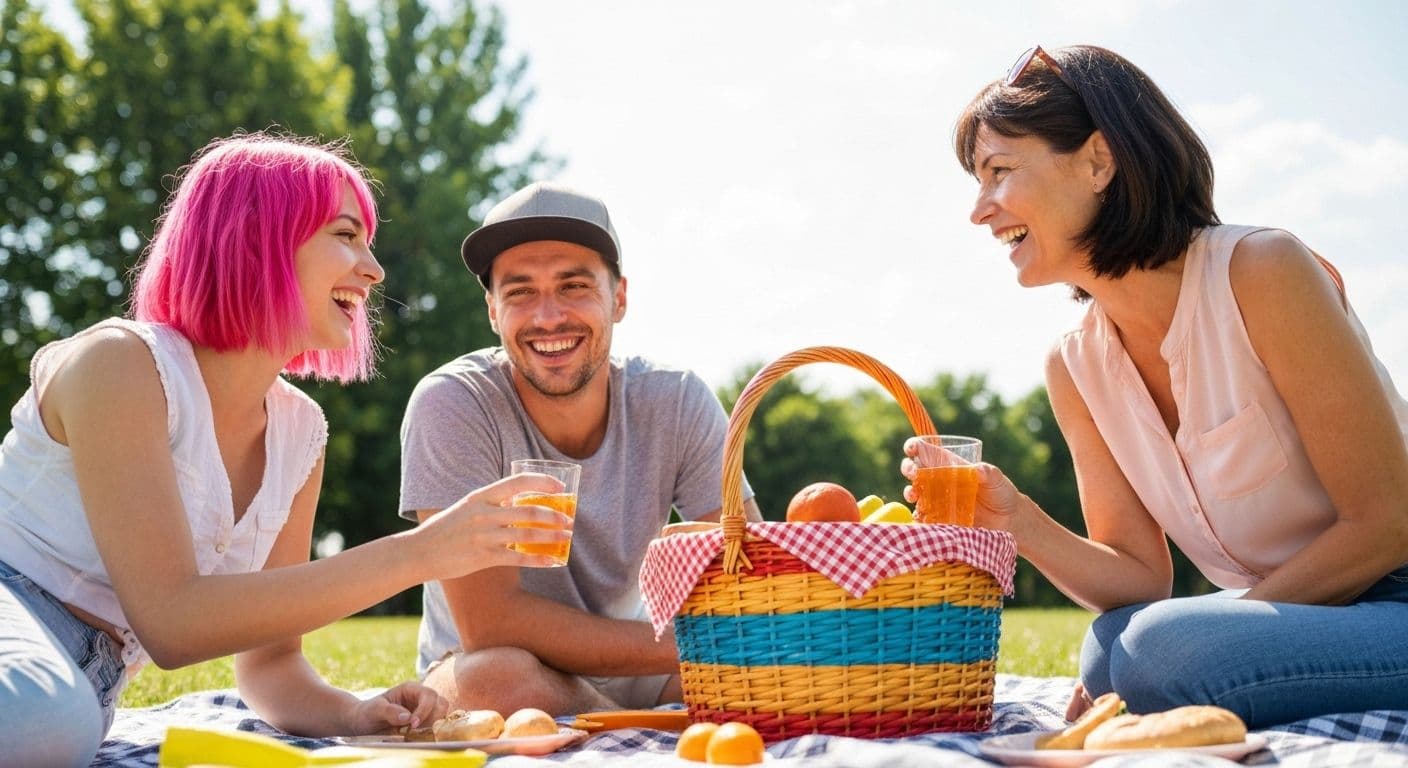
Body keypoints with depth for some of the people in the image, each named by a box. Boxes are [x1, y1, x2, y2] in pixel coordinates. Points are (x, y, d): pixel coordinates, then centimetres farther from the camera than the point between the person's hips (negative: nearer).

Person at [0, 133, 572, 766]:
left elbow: (269, 660, 9)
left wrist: (352, 715, -14)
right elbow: (172, 624, -26)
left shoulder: (299, 430, 5)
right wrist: (414, 554, -30)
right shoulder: (118, 365, -16)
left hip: (84, 689, 7)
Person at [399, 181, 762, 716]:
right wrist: (694, 646, -25)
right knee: (500, 677, -35)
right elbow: (488, 623, -25)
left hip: (628, 678, 1)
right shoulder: (450, 405, -21)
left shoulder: (678, 405, -12)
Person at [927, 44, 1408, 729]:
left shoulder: (1261, 272, -16)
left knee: (1161, 651, -27)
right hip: (1287, 624, 5)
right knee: (1113, 646, -24)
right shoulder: (1074, 369, 4)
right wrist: (1016, 520, -15)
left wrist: (1209, 634, -14)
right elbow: (1142, 578, 3)